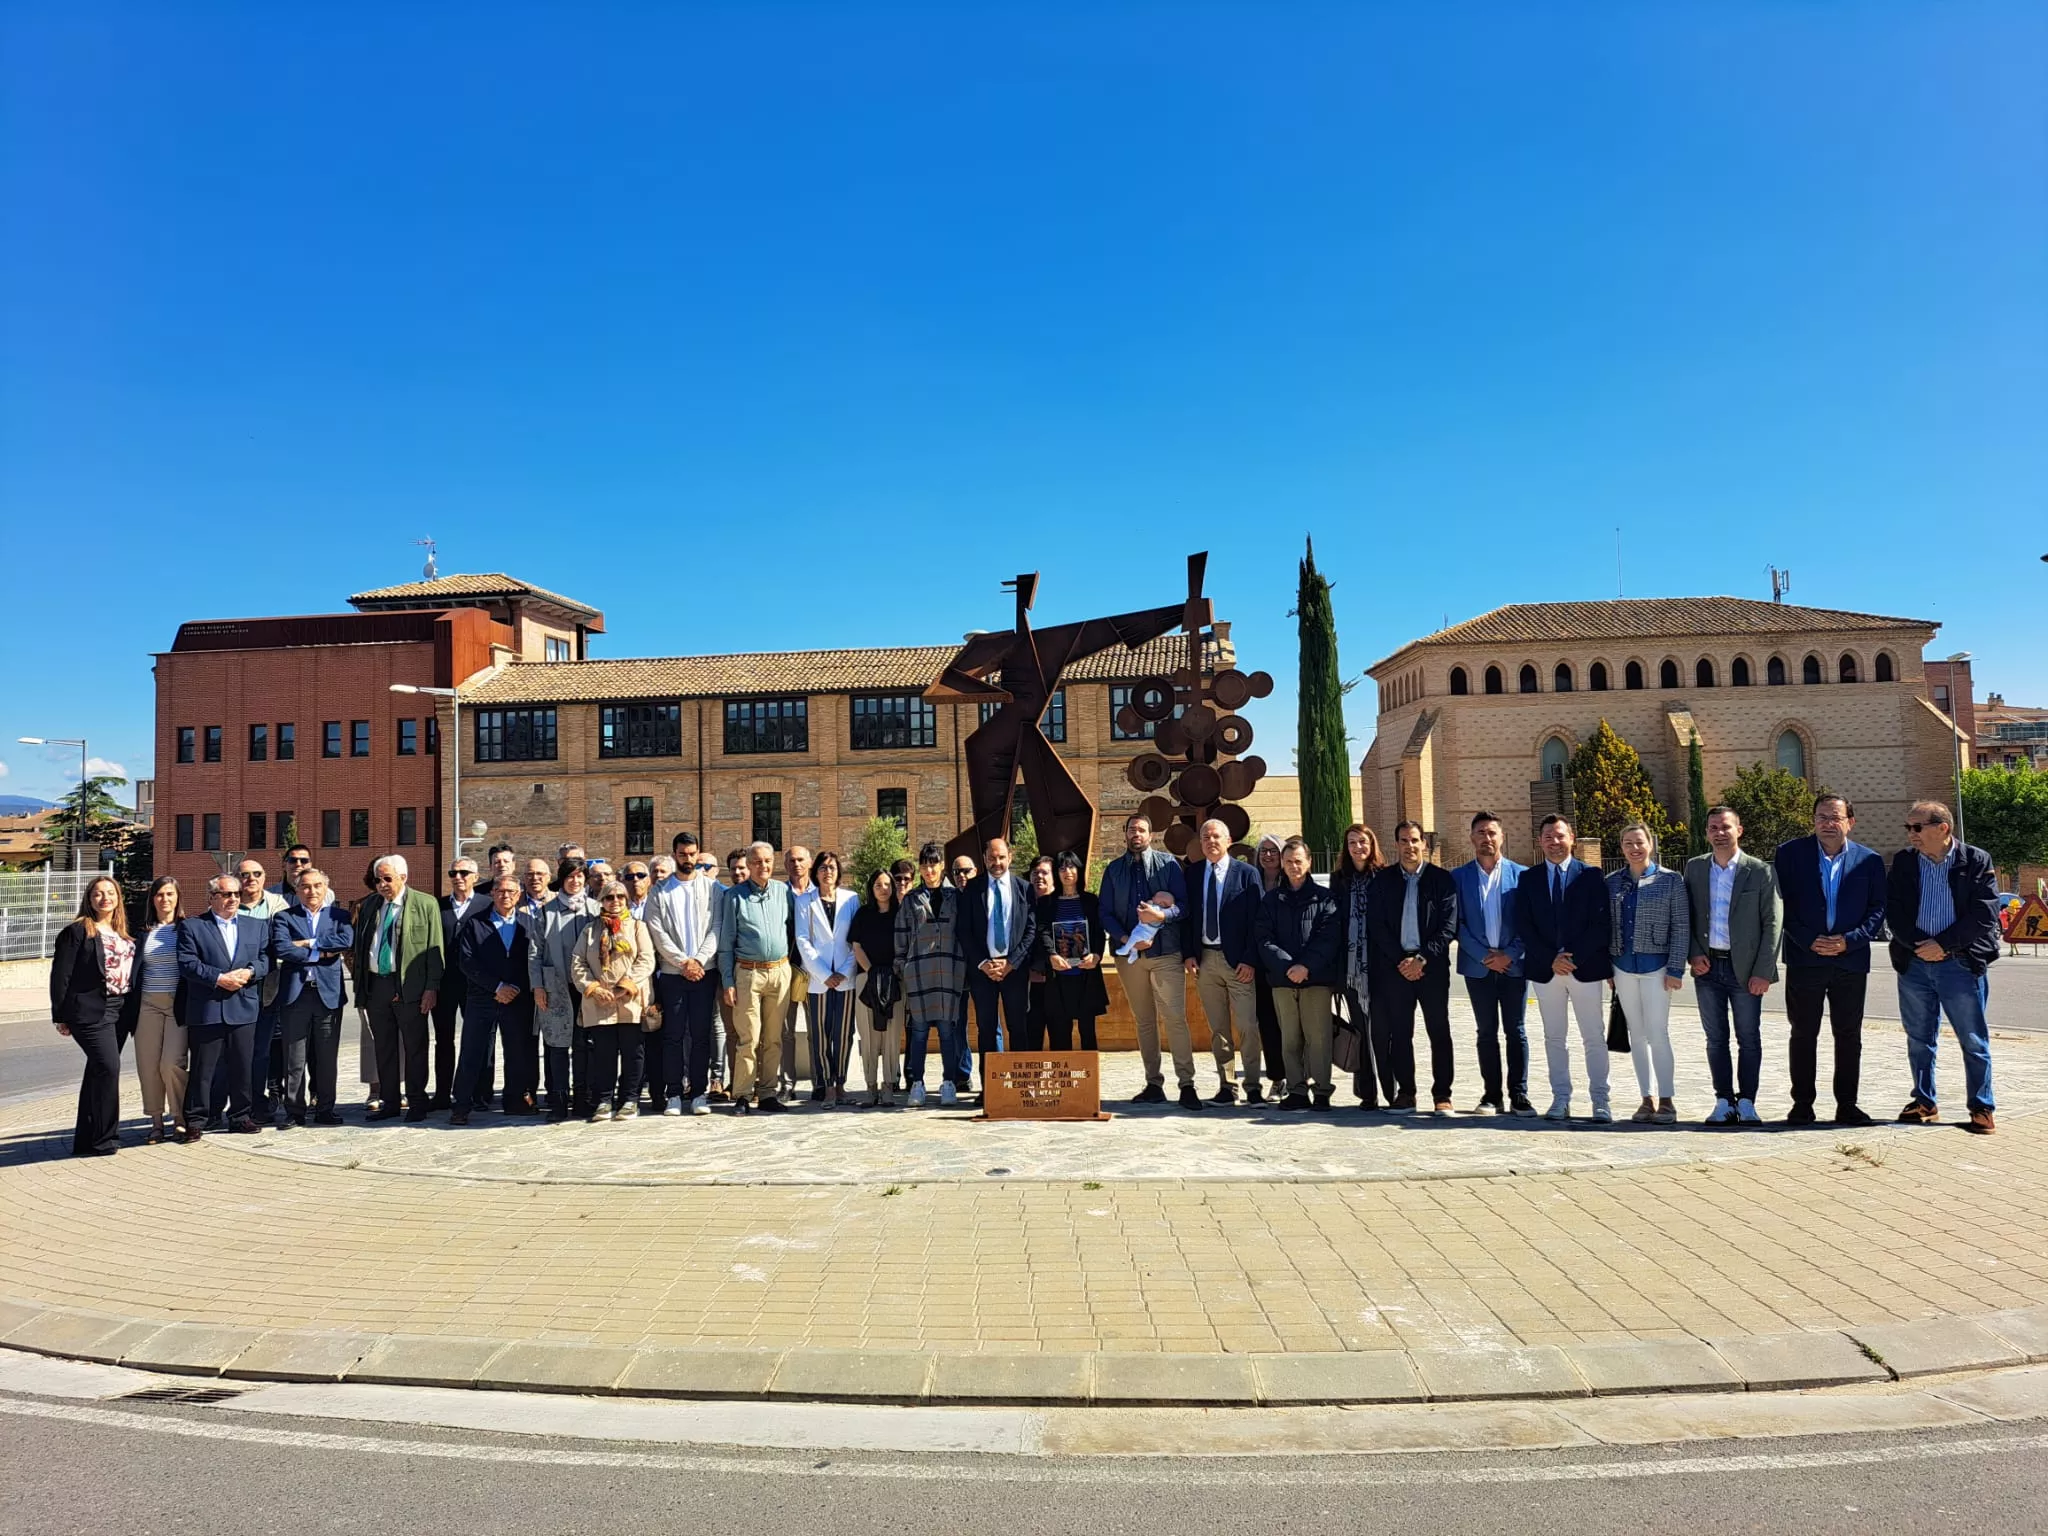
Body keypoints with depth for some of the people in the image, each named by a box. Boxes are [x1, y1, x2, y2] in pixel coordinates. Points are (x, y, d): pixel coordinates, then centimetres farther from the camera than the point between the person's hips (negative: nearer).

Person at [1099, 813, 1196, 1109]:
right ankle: (1154, 1084, 14)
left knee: (1175, 1017, -11)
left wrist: (1162, 915, -21)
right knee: (1144, 1021, 8)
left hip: (1165, 952, -3)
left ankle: (1187, 1084, -8)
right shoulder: (1113, 870, 11)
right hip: (1129, 954, 3)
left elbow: (1185, 904, -1)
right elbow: (1106, 914, 7)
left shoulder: (1168, 863, 4)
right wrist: (1126, 939, -9)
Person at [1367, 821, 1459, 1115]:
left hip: (1432, 966, -2)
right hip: (1395, 967, 2)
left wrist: (1422, 959, -11)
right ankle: (1405, 1092, 14)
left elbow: (1449, 926, -4)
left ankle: (1442, 1094, 8)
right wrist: (1400, 961, -6)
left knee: (1439, 1032, 1)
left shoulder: (1442, 878, 2)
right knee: (1400, 1033, 5)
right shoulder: (1382, 880, 7)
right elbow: (1376, 926, 3)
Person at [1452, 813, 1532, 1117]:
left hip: (1513, 964, -1)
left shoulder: (1521, 874, 2)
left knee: (1515, 1031, 3)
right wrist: (1484, 955, -9)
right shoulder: (1459, 876, 3)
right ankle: (1492, 1094, 13)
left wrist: (1509, 955, -10)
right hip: (1478, 965, 1)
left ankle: (1518, 1095, 8)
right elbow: (1457, 923, 0)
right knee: (1487, 1032, 7)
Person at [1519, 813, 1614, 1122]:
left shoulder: (1591, 876, 2)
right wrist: (1550, 959, -10)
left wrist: (1574, 957, -13)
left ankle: (1600, 1102, 8)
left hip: (1586, 967, -2)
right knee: (1554, 1038, 7)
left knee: (1594, 1038, 2)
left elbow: (1601, 923, -5)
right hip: (1544, 968, 2)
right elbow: (1523, 925, 1)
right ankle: (1560, 1100, 13)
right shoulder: (1528, 879, 7)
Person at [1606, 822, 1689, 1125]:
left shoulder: (1670, 880, -2)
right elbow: (1607, 927, 10)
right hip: (1623, 967, 4)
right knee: (1637, 1035, 8)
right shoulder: (1612, 883, 7)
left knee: (1657, 1033, -7)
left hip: (1656, 965, -4)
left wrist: (1676, 969, -9)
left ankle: (1665, 1100, 3)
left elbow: (1681, 927, -3)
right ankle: (1648, 1099, 15)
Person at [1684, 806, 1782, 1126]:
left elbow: (1772, 924, -5)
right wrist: (1694, 953, -4)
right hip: (1707, 967, 3)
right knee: (1716, 1039, 8)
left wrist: (1764, 972, -10)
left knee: (1749, 1039, 4)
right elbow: (1687, 916, 11)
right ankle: (1724, 1101, 16)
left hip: (1744, 968, -3)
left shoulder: (1760, 871, -4)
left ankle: (1746, 1103, 14)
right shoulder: (1694, 868, 6)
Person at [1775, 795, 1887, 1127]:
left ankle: (1847, 1105, 17)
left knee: (1849, 1036, 7)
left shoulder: (1869, 860, 5)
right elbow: (1781, 903, -1)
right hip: (1804, 959, -1)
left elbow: (1877, 910, 4)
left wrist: (1849, 940, -11)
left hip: (1851, 960, 1)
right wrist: (1808, 941, -12)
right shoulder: (1790, 853, 0)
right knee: (1803, 1034, 5)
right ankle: (1802, 1104, 12)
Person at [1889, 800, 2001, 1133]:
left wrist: (1943, 944, -14)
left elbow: (1984, 914, -8)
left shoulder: (1977, 861, -2)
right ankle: (1924, 1103, 21)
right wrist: (1918, 944, -10)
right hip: (1914, 963, 3)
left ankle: (1982, 1108, 12)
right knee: (1919, 1039, 10)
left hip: (1960, 963, -3)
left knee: (1974, 1040, 2)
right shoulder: (1903, 862, 6)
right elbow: (1893, 909, 3)